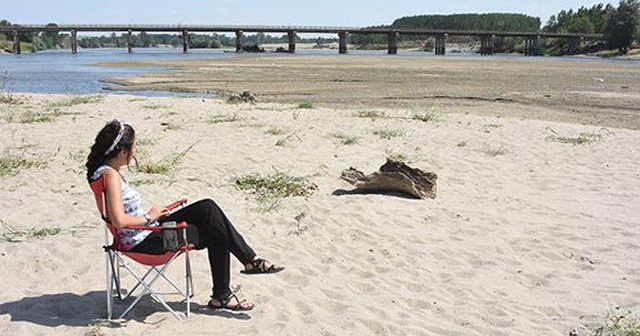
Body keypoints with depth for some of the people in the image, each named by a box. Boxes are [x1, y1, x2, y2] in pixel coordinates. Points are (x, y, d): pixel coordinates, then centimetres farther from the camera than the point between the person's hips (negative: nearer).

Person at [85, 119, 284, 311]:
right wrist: (149, 217, -13)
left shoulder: (108, 171, 10)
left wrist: (154, 215, 7)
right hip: (143, 242, -9)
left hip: (146, 233, 10)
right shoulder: (110, 175, -19)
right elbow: (119, 221, -28)